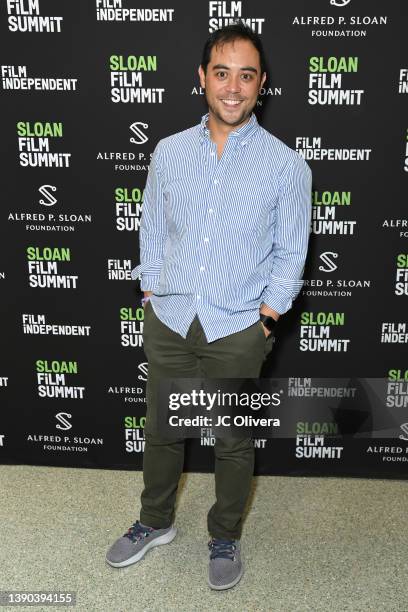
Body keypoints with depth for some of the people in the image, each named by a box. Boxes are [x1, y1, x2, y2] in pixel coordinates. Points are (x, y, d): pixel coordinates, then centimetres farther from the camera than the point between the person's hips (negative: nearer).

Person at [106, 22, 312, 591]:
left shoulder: (286, 165, -5)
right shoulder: (169, 152, 2)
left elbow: (290, 256, 0)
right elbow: (152, 234, 10)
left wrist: (264, 319, -6)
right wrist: (153, 297, 5)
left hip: (238, 329, -2)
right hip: (168, 321, 3)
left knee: (234, 442, 12)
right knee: (161, 429, 17)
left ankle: (225, 538, 38)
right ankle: (156, 522, 42)